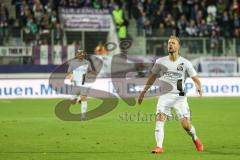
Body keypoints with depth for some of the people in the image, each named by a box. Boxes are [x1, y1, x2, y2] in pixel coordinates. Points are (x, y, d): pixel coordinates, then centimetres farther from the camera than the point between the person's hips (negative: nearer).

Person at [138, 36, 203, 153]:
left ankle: (195, 139, 25)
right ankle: (159, 147, -22)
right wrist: (143, 92, 17)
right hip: (164, 95, 1)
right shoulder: (160, 62, 6)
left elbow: (195, 79, -1)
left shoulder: (185, 63, 0)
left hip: (179, 96, -1)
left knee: (186, 124, -7)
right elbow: (152, 77, 17)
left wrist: (198, 86, -23)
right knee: (159, 119, -21)